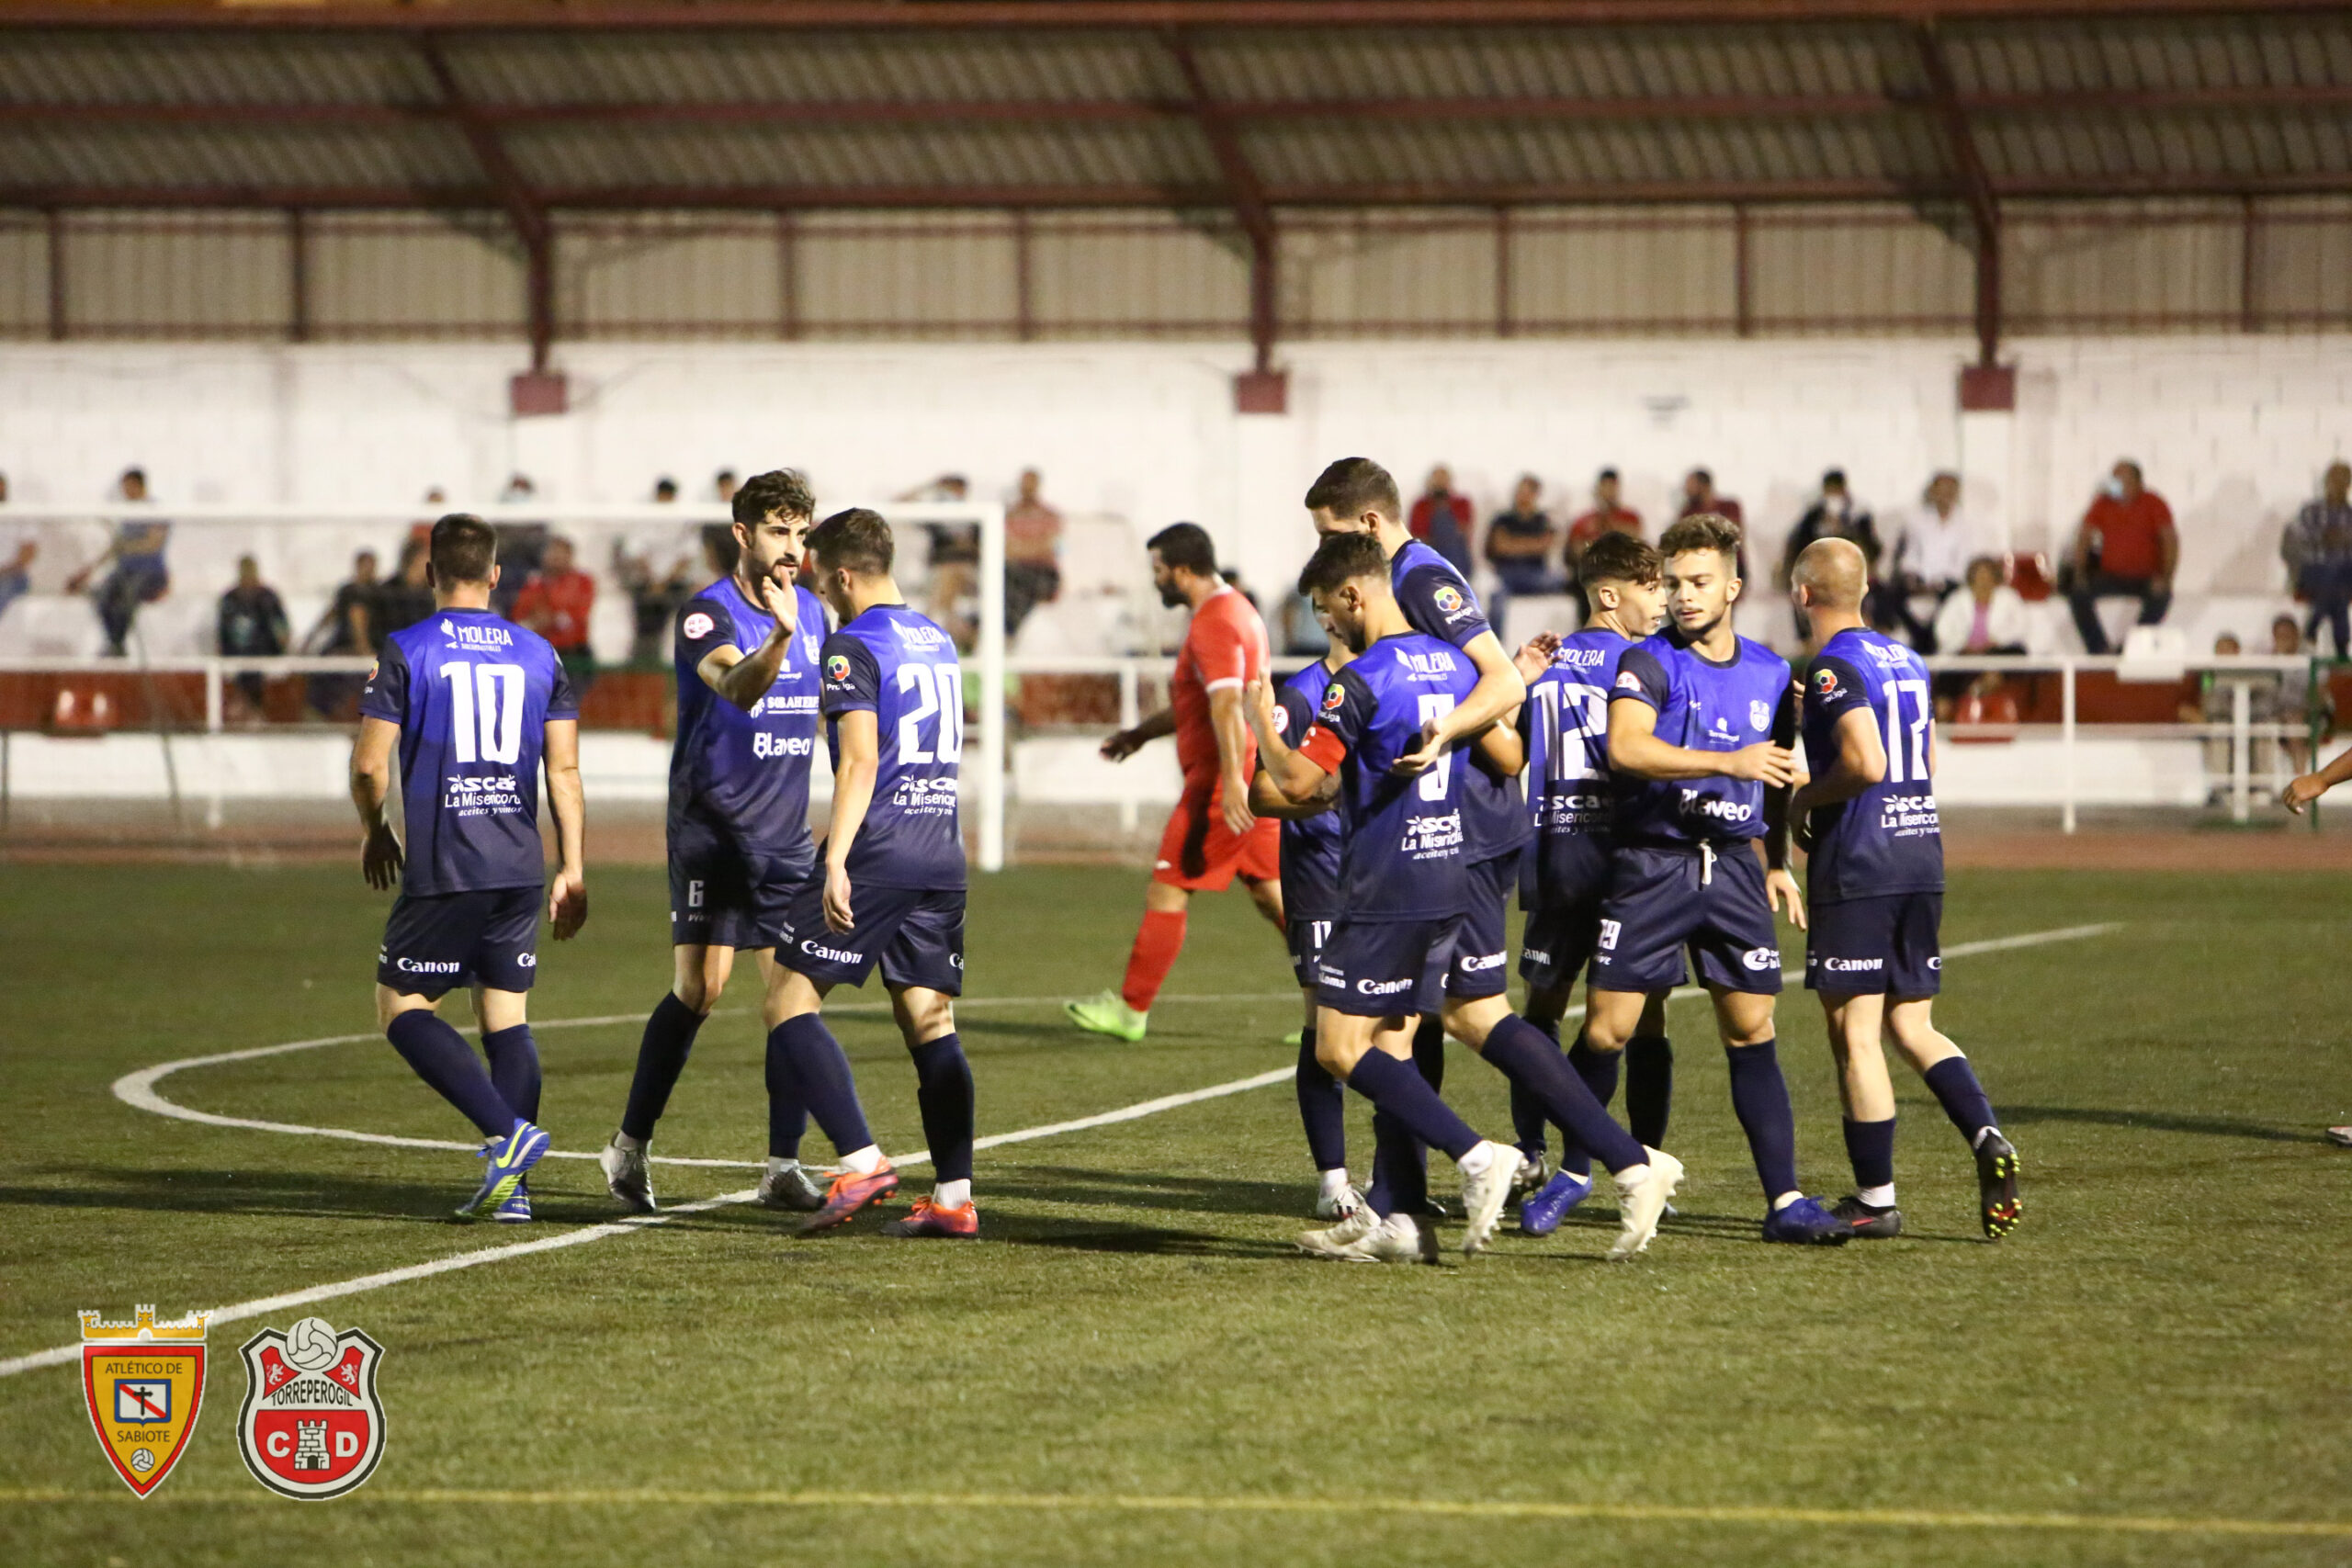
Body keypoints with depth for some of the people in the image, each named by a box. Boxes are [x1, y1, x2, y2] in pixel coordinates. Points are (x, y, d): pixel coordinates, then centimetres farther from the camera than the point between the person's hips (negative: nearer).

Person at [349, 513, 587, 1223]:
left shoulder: (406, 651, -4)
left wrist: (376, 833, 14)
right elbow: (564, 770, 8)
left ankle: (507, 1131, -14)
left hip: (443, 870, -5)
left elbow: (369, 764, -4)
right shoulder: (539, 654, 8)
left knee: (402, 1007, 4)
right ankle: (511, 1186, 3)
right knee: (507, 1016, 10)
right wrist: (573, 871, 12)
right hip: (520, 870, 5)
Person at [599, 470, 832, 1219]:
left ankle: (783, 1166, 3)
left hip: (787, 836, 6)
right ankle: (630, 1146, 3)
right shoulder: (708, 614, -12)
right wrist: (779, 635, -51)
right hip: (711, 827, -6)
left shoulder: (811, 610, 10)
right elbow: (736, 684, -34)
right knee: (699, 988, -10)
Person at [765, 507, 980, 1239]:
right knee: (929, 1020, 7)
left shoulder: (853, 646, -8)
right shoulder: (938, 641, 17)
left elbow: (860, 760, -18)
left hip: (876, 851, -8)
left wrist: (836, 861, -22)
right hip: (943, 852, 8)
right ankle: (954, 1195, 0)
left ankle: (862, 1159, -13)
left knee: (790, 999, -1)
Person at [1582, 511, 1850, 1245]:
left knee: (1752, 1030, 0)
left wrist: (1777, 862, 22)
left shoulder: (1769, 673, 11)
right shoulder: (1648, 662, -5)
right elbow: (1625, 747, -22)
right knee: (1608, 1026, -5)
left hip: (1734, 864, 4)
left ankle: (1785, 1200, -1)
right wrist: (1728, 762, -25)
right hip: (1653, 861, -4)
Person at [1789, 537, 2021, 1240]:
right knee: (1913, 1026, 14)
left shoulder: (1832, 668, -12)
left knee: (1854, 1032, -1)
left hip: (1856, 867, -8)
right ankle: (1987, 1138, -8)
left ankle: (1875, 1199, 1)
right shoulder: (1907, 661, 14)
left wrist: (1806, 798, -7)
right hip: (1923, 855, 8)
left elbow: (1866, 762, -24)